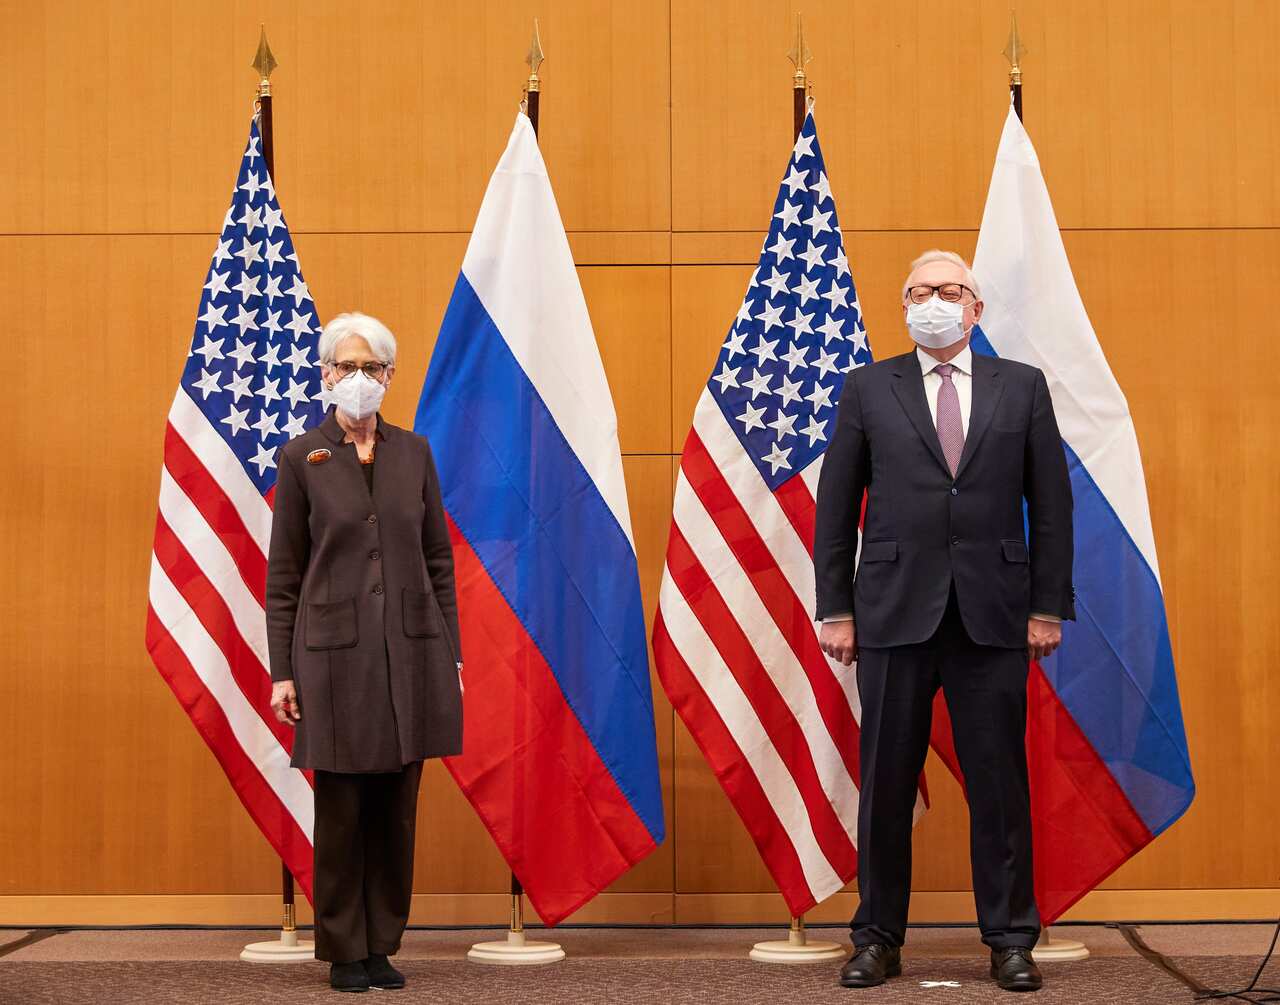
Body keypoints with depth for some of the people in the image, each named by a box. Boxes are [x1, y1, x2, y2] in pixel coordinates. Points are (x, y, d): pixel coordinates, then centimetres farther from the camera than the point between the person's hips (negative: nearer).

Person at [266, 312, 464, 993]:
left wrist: (451, 653, 6)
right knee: (341, 810, 1)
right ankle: (343, 952, 12)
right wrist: (282, 671, -4)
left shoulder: (414, 453, 8)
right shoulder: (302, 458, 0)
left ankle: (382, 946, 16)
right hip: (336, 653, -3)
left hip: (411, 651, 3)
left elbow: (439, 560, 10)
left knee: (396, 808, 6)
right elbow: (283, 573, 0)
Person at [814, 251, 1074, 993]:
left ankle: (1011, 941, 13)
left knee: (1000, 784, 3)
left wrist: (1049, 605, 1)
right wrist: (836, 610, 1)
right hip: (896, 613, 0)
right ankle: (879, 939, 14)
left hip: (994, 617, 0)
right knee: (886, 784, 4)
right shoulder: (869, 389, 6)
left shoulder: (1022, 387, 8)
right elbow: (836, 506, 6)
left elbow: (1051, 503, 6)